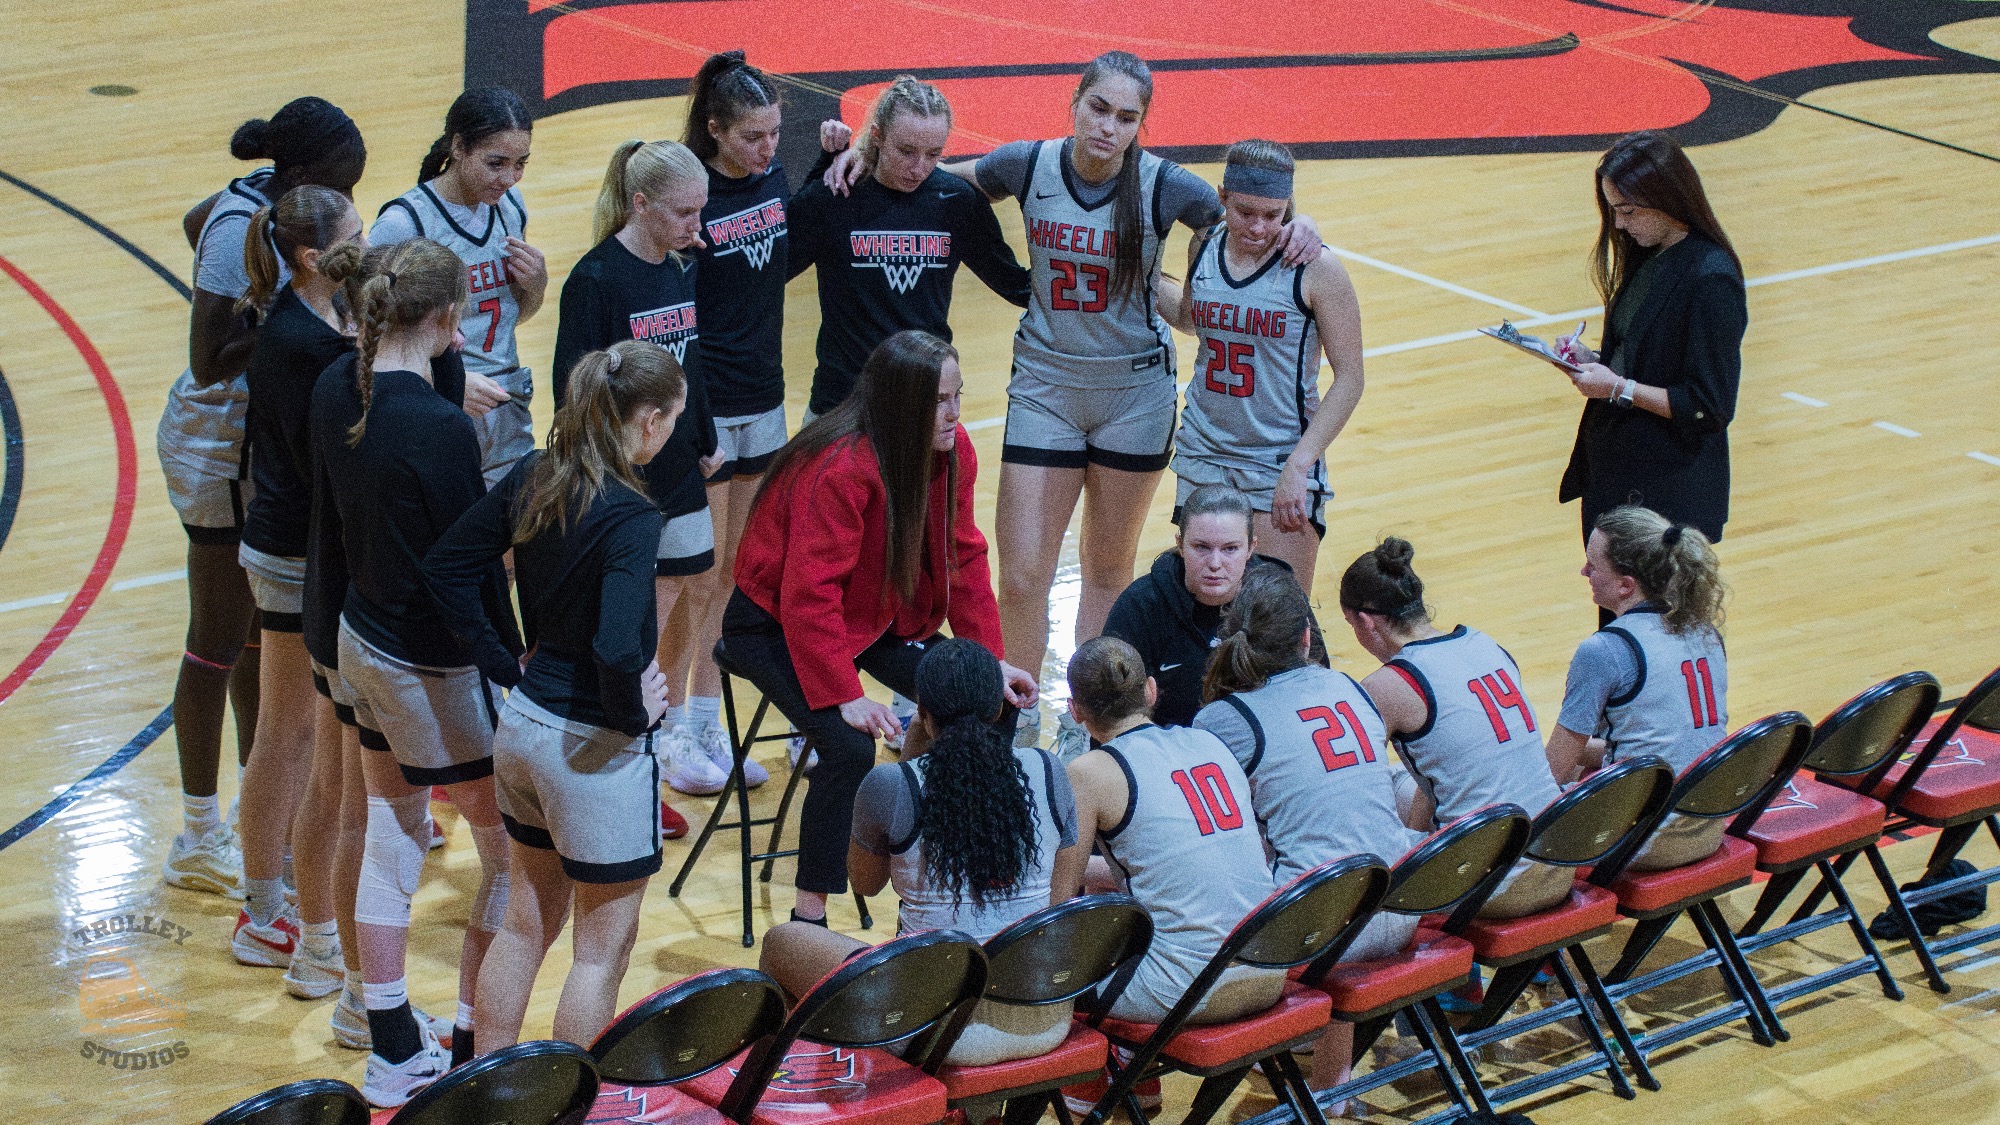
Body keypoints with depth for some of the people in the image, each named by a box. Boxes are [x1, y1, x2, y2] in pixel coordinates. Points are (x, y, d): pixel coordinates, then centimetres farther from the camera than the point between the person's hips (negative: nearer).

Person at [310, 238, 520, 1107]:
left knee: (392, 838, 18)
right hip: (434, 667, -8)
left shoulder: (337, 387, -4)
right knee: (512, 850, 8)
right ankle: (473, 1056, 14)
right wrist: (510, 664, -8)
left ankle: (393, 1052, 24)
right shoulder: (441, 431, -27)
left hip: (363, 637, 8)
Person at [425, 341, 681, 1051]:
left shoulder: (533, 479, -1)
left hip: (523, 724, 8)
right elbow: (616, 647, -35)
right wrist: (634, 712, -15)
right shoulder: (630, 518, -24)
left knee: (526, 920, 22)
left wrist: (505, 668, 9)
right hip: (596, 750, -8)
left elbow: (445, 567, 6)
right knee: (603, 944, 9)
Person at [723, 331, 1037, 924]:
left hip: (877, 618, 8)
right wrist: (845, 697, -35)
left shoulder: (952, 453, -8)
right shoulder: (840, 469, -31)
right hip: (775, 625, -8)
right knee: (850, 746, -29)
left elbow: (963, 561, 1)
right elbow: (809, 597, -31)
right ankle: (808, 919, -18)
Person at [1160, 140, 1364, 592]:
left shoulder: (1316, 269, -13)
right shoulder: (1204, 247, 1)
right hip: (1202, 453, 4)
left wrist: (1299, 465, -16)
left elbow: (1349, 379, -10)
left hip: (1281, 463, -4)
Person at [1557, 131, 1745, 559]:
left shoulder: (1711, 281, -20)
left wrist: (1618, 388, -19)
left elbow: (1710, 406, -19)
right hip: (1614, 473, 9)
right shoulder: (1646, 257, 8)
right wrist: (1594, 360, 1)